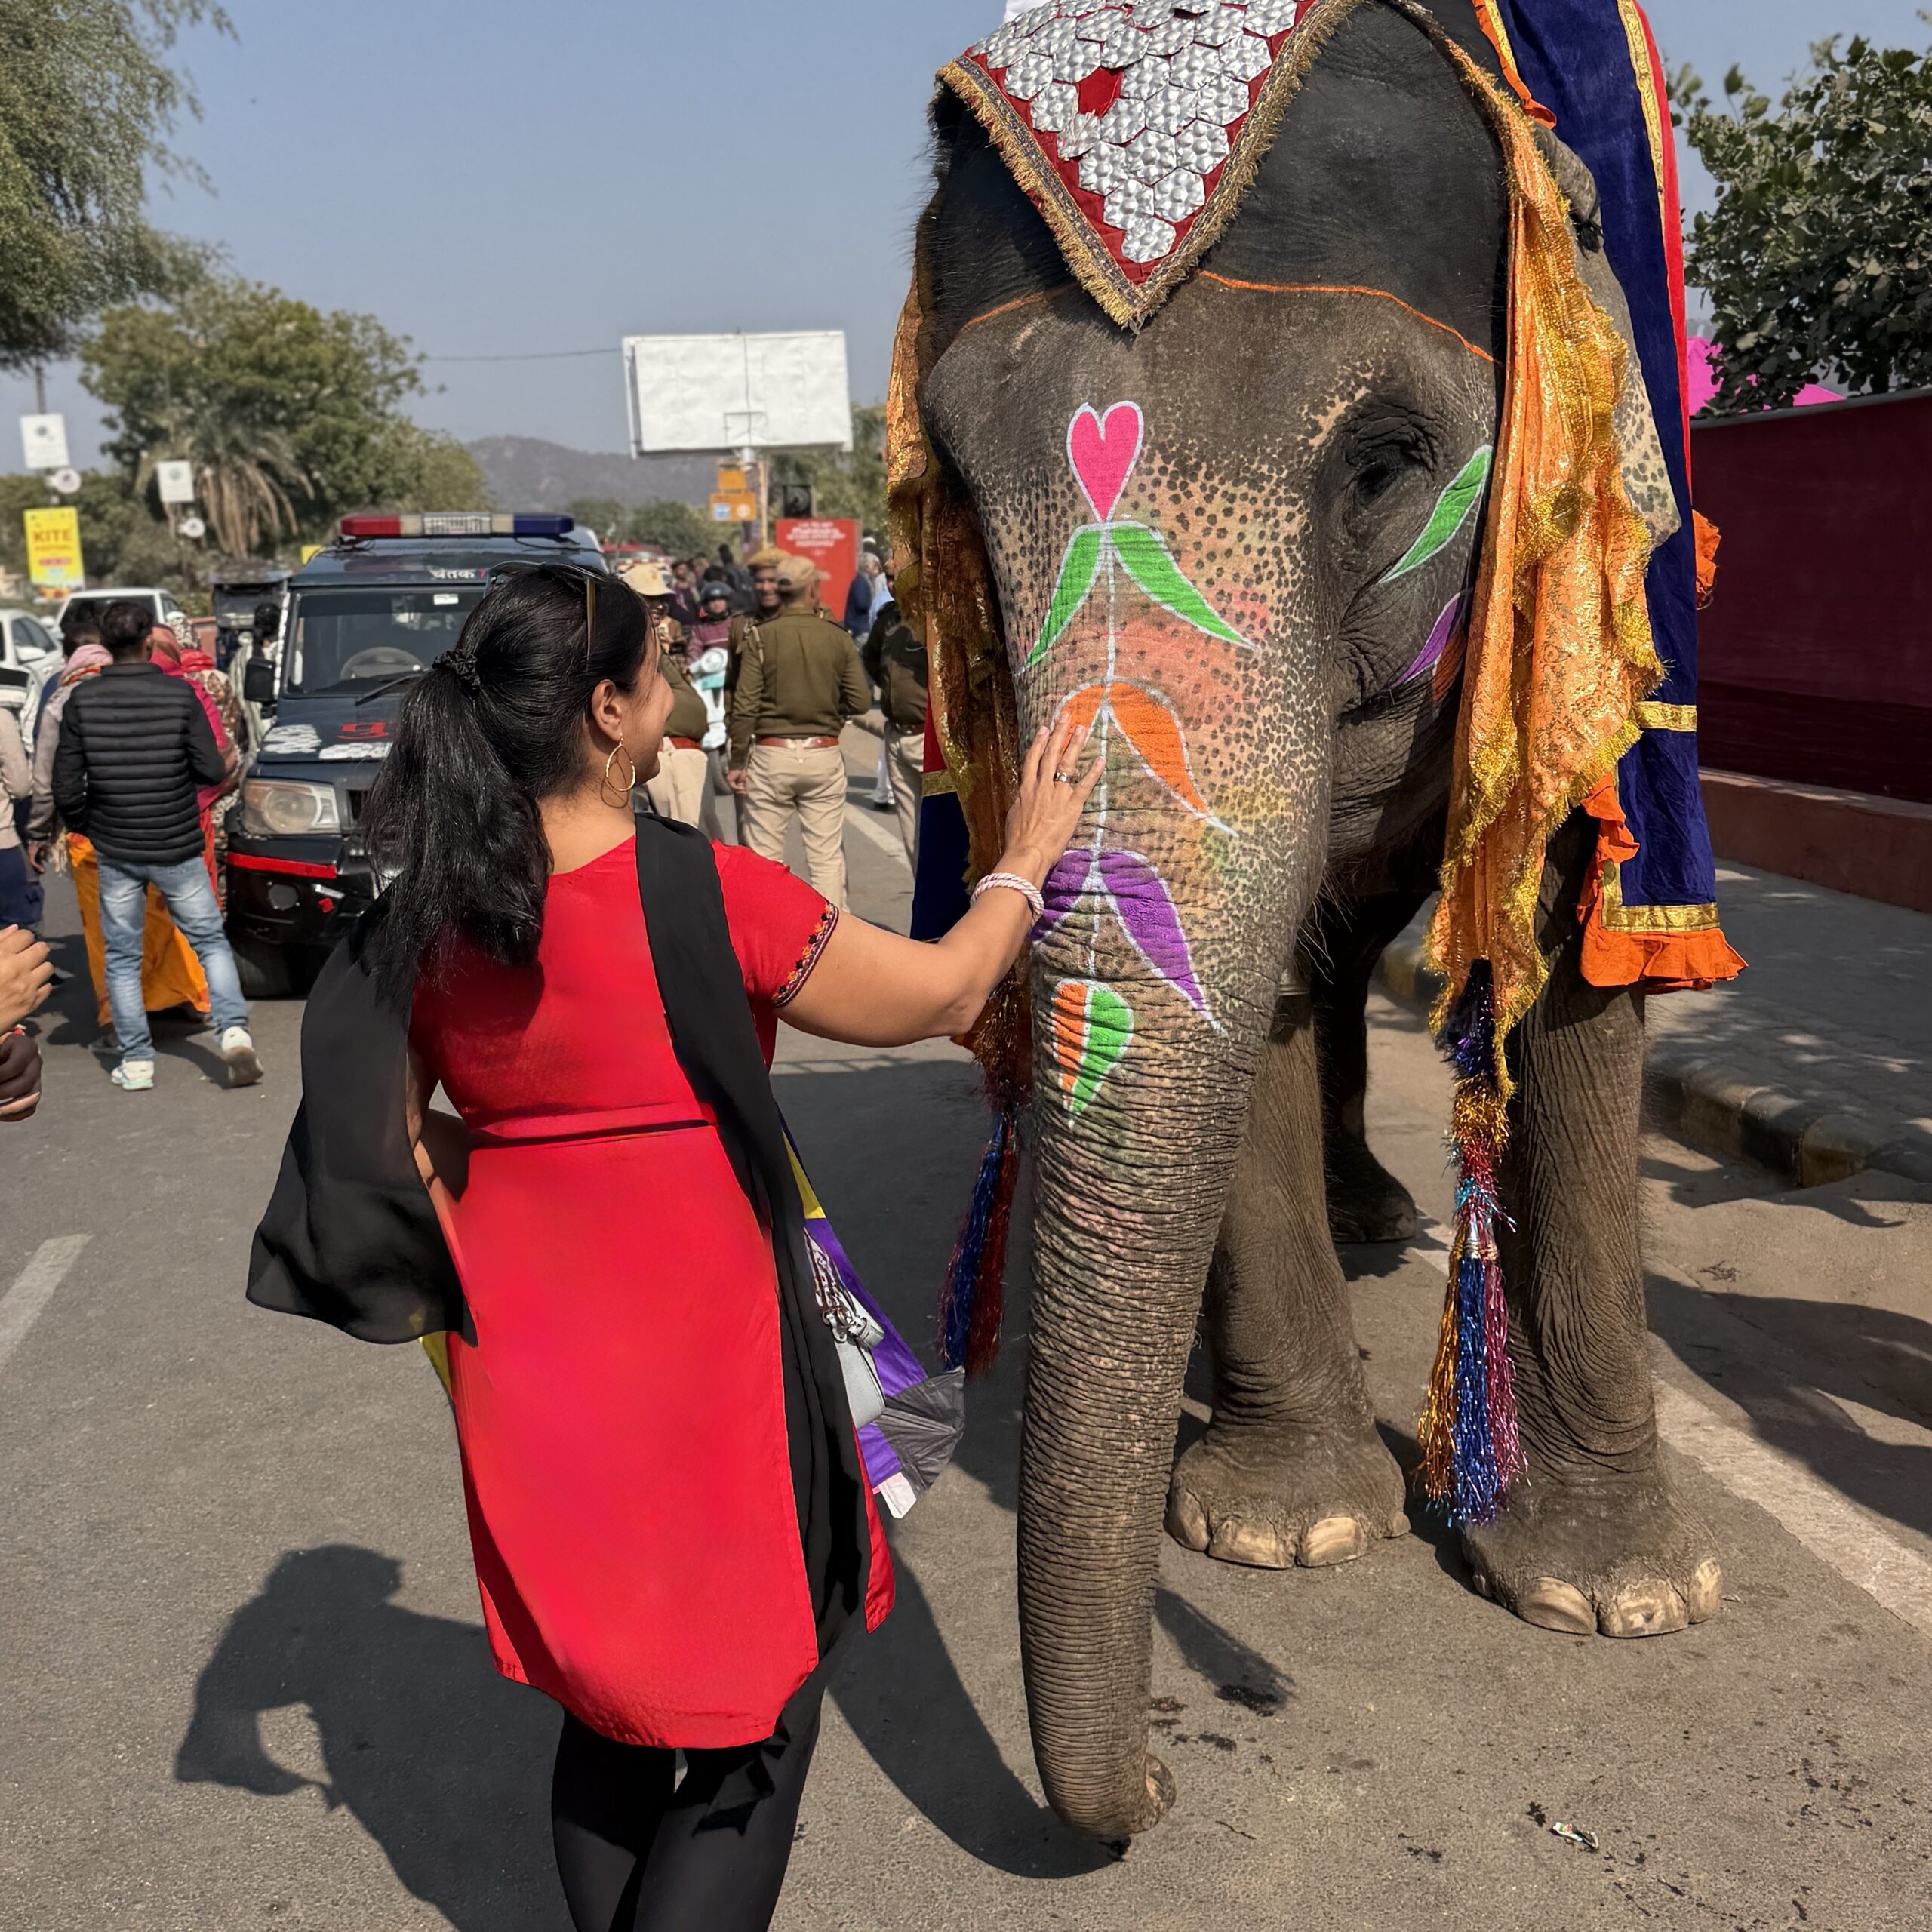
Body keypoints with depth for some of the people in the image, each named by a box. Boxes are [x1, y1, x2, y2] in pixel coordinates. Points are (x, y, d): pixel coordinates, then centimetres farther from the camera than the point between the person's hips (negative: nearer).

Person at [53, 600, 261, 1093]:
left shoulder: (82, 700, -6)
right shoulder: (180, 694, -10)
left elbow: (66, 789, -3)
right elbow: (211, 771, -9)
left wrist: (85, 826, 15)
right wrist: (229, 764, 13)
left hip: (115, 852, 1)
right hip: (178, 849, -1)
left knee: (122, 957, 12)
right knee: (211, 942, 13)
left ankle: (136, 1062, 13)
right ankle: (234, 1032, -4)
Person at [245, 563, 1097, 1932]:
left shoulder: (429, 915, -4)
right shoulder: (708, 893, -20)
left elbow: (384, 1130, 4)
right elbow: (938, 999, -8)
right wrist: (1028, 856, 7)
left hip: (529, 1363, 6)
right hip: (703, 1362, -6)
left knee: (607, 1698, 24)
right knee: (756, 1716, 12)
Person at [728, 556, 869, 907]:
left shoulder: (761, 637, -5)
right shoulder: (837, 638, -1)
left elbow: (745, 706, -8)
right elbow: (860, 701, 0)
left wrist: (738, 762, -2)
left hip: (771, 755, -1)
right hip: (824, 755, 1)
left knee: (764, 857, 6)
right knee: (827, 857, 6)